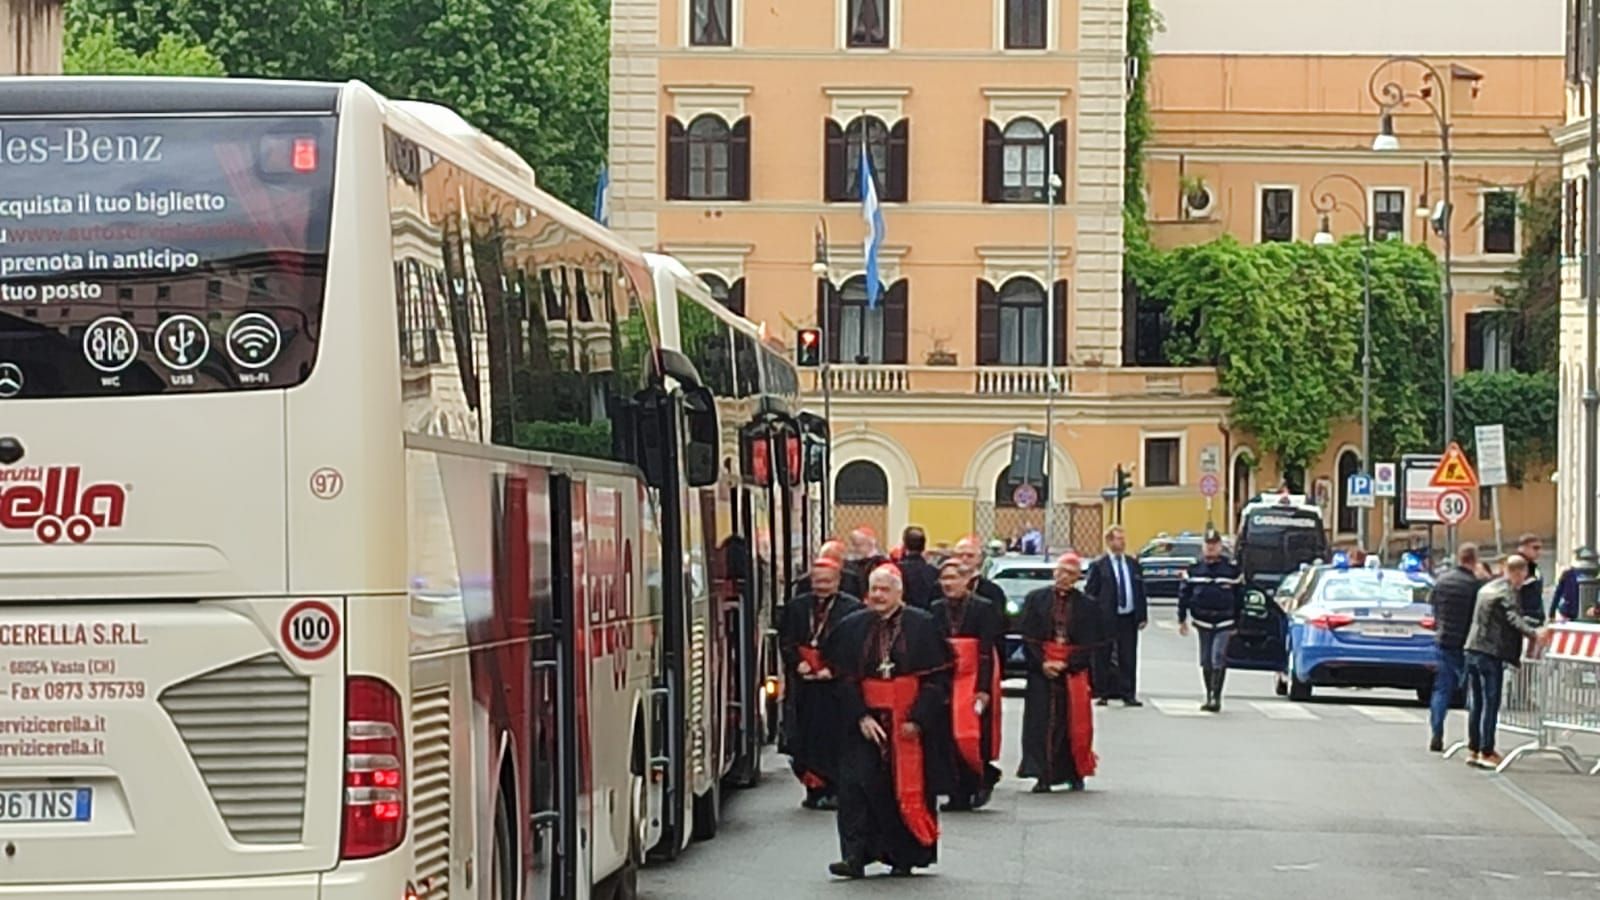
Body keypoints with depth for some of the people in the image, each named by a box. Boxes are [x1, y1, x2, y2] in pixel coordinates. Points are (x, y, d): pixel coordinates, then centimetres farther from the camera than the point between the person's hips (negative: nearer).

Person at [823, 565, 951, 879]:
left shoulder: (922, 626, -2)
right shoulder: (852, 627, 5)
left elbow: (937, 678, -5)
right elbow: (844, 678, 2)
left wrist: (917, 719, -13)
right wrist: (861, 716, -11)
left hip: (910, 722, -2)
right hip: (865, 720, 2)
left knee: (908, 789, 2)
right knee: (857, 785, -9)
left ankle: (903, 857, 13)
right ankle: (855, 856, -10)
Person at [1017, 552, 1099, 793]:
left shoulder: (1086, 606, 4)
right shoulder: (1036, 599, 5)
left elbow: (1088, 644, 0)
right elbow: (1028, 638, 1)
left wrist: (1066, 664, -12)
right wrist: (1042, 663, -11)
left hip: (1073, 671, 0)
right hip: (1041, 670, 0)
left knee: (1074, 723, 2)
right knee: (1041, 722, -5)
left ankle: (1075, 774, 13)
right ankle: (1043, 775, -6)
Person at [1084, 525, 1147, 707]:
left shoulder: (1133, 564, 11)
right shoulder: (1098, 566, -3)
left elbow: (1140, 592, 13)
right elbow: (1090, 593, -3)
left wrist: (1142, 616, 6)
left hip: (1129, 618, 4)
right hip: (1106, 619, -4)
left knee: (1128, 658, 4)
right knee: (1103, 659, 2)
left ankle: (1128, 694, 8)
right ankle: (1102, 694, 10)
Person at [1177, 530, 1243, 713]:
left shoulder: (1232, 569, 1)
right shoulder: (1194, 569, 5)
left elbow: (1239, 597, 7)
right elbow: (1184, 594, 8)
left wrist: (1237, 622, 6)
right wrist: (1182, 620, 4)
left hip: (1224, 624, -2)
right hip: (1202, 622, 2)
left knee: (1218, 659, -15)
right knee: (1206, 662, 7)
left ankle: (1216, 696, -15)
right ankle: (1209, 697, 17)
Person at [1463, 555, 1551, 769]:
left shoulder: (1487, 588, 19)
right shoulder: (1509, 591, -8)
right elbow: (1514, 618, -23)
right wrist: (1534, 633, -38)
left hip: (1473, 649, 8)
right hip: (1491, 652, -8)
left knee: (1475, 703, 11)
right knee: (1490, 703, -5)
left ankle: (1473, 750, 13)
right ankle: (1486, 752, -7)